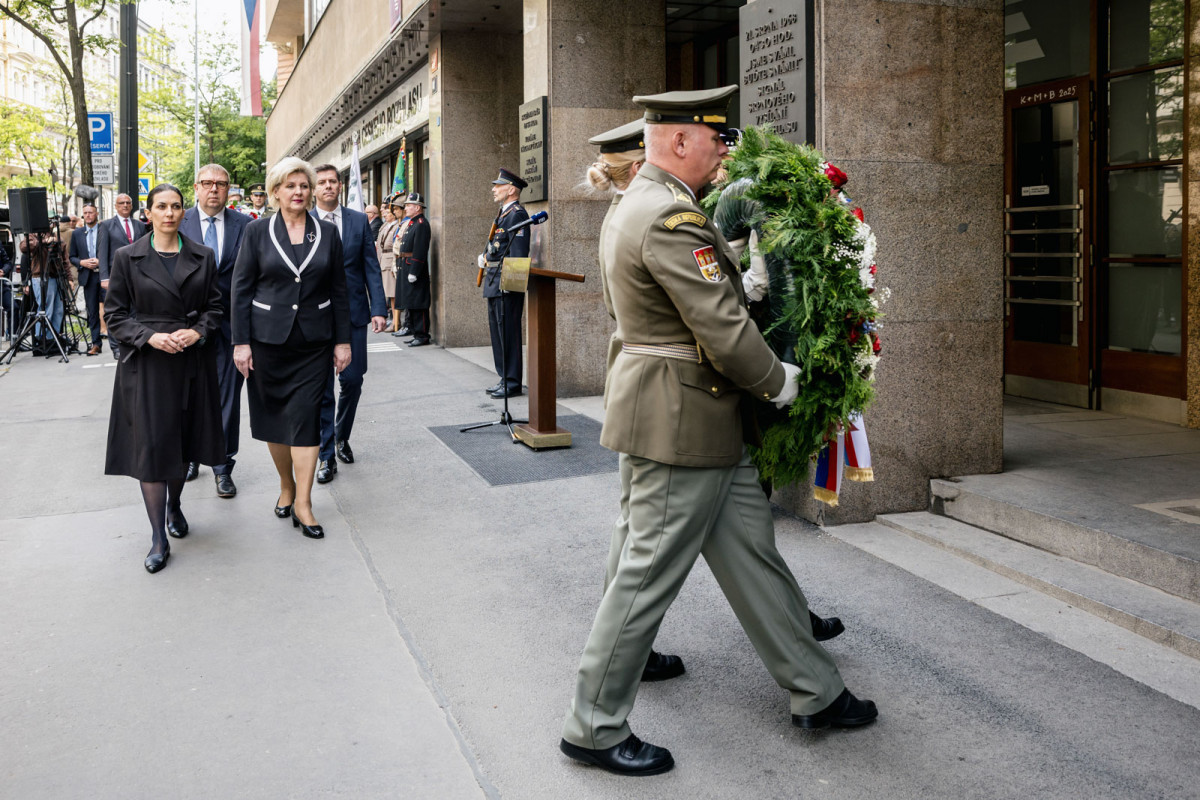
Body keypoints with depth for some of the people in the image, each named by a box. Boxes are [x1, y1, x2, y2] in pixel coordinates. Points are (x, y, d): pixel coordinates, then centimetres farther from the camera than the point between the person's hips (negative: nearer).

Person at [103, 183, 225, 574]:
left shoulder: (202, 257, 5)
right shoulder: (127, 258, 0)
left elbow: (214, 306, 8)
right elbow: (116, 317, 0)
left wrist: (196, 332, -11)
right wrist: (151, 337, -15)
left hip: (192, 362, 2)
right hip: (146, 365, -2)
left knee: (182, 441, 12)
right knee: (151, 446, -5)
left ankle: (174, 505, 37)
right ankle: (159, 538, 2)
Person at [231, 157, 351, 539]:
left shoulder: (327, 232, 4)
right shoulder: (257, 231, 0)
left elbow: (339, 289, 7)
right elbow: (241, 289, 0)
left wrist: (343, 340, 4)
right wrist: (241, 342, -6)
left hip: (313, 341, 0)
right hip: (268, 338, 0)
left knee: (306, 417, -6)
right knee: (273, 414, 9)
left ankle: (303, 504, -2)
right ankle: (286, 486, 29)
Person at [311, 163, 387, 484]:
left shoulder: (359, 221, 6)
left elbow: (371, 267, 4)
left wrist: (378, 309, -4)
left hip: (353, 312, 2)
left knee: (352, 381, 6)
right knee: (321, 388, 1)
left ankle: (342, 438, 31)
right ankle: (327, 456, 9)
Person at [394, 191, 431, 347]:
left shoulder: (421, 224, -14)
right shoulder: (410, 223, 17)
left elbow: (420, 251, -20)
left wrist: (413, 273, -22)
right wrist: (399, 267, 16)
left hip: (414, 269, -10)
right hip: (406, 269, 10)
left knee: (418, 305, -6)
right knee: (410, 304, 13)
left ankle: (422, 336, -2)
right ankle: (416, 333, 19)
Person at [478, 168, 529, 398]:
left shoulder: (517, 214, -12)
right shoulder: (503, 214, 19)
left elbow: (518, 253, -19)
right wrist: (485, 257, 10)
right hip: (494, 284, 10)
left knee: (508, 333, -6)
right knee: (496, 331, 14)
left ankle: (512, 383, 0)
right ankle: (504, 378, 22)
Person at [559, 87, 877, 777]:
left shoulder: (638, 204, 14)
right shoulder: (672, 219, -21)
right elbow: (723, 329, -22)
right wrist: (778, 381, -7)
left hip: (706, 421, 11)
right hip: (681, 422, -11)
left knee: (753, 552, 16)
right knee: (651, 573, 0)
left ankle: (816, 692, 29)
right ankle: (594, 728, 15)